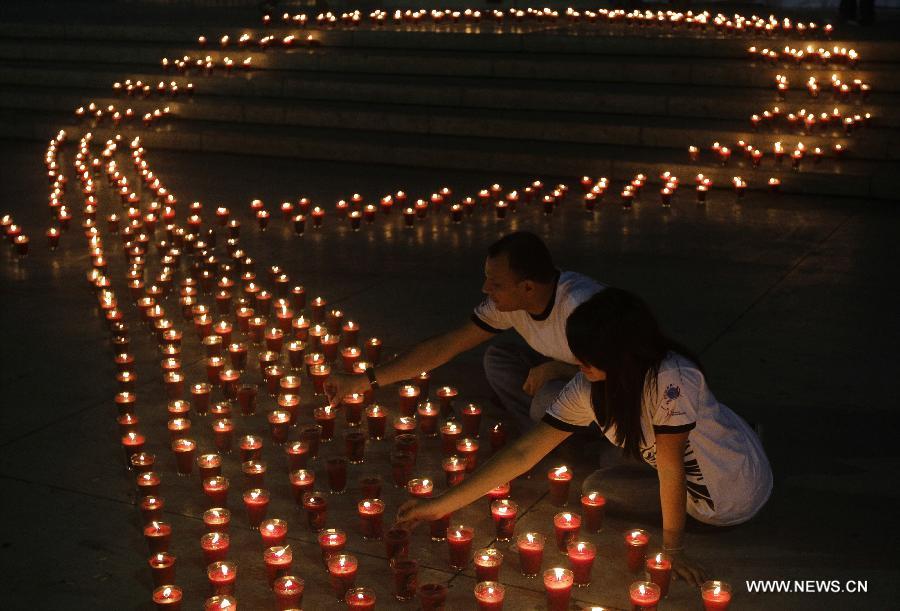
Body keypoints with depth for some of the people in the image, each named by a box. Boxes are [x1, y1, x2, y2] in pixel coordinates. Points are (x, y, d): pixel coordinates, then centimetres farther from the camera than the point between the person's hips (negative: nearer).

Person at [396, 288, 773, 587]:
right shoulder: (587, 387, -16)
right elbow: (524, 452, -15)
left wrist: (672, 549, -18)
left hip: (733, 490, -6)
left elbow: (671, 467, -27)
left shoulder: (670, 378, -36)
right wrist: (441, 505, -18)